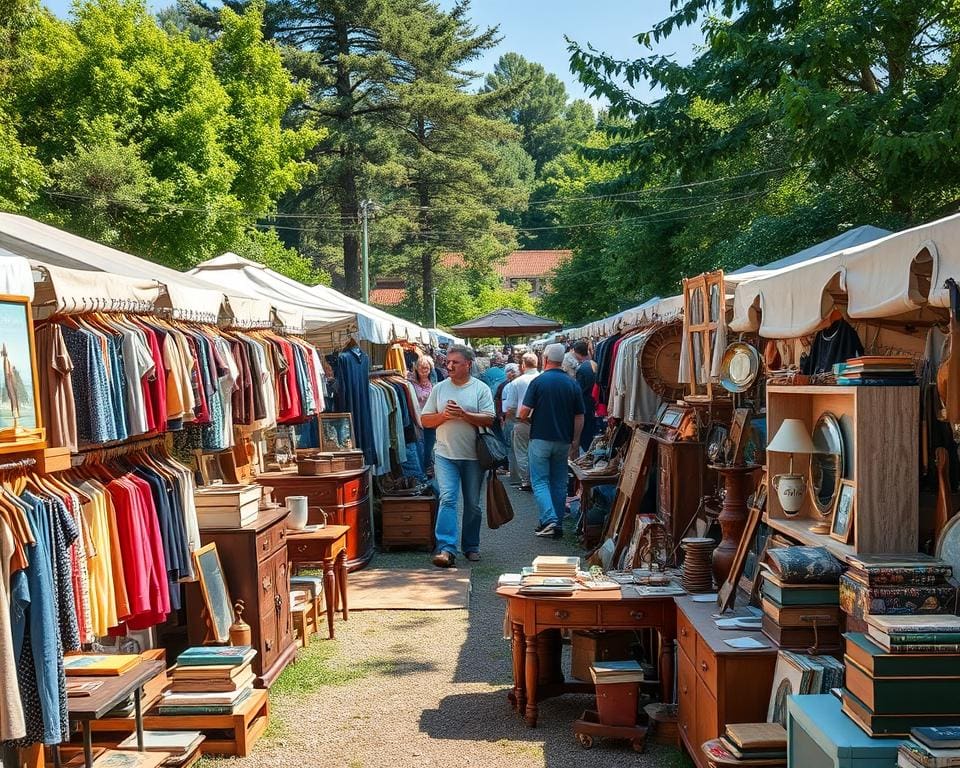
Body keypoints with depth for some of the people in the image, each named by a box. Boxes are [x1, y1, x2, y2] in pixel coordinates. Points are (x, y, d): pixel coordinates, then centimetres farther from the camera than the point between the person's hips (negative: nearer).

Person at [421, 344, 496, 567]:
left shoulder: (481, 389, 0)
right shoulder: (439, 389, 7)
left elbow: (489, 419, -8)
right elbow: (425, 420, 7)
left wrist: (463, 414, -18)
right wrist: (443, 415, -11)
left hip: (473, 456, 0)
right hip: (445, 455, 0)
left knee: (473, 504, 9)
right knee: (447, 499, -13)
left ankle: (471, 546, 24)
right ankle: (446, 549, -17)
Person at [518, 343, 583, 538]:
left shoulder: (538, 381, -8)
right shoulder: (572, 384, 3)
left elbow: (524, 411, -12)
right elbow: (579, 417, 2)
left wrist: (528, 419, 11)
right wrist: (575, 442, 8)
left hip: (540, 438, -4)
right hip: (563, 441, 4)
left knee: (540, 481, 1)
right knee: (559, 483, 12)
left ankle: (549, 520, -16)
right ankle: (557, 525, 14)